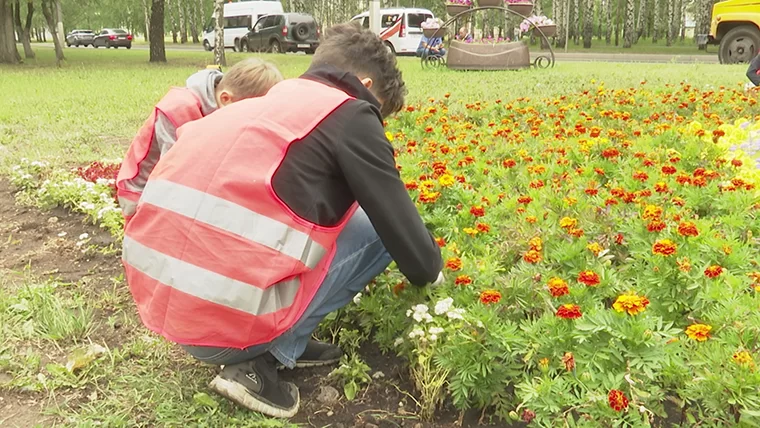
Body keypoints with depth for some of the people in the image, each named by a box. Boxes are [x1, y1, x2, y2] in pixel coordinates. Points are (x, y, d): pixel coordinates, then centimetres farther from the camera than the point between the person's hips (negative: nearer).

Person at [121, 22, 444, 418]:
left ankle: (274, 344, 17)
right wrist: (430, 273, 25)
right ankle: (258, 361, 3)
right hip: (228, 318, -8)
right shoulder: (350, 115, -1)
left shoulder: (257, 107, 22)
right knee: (378, 229, 8)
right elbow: (401, 225, 3)